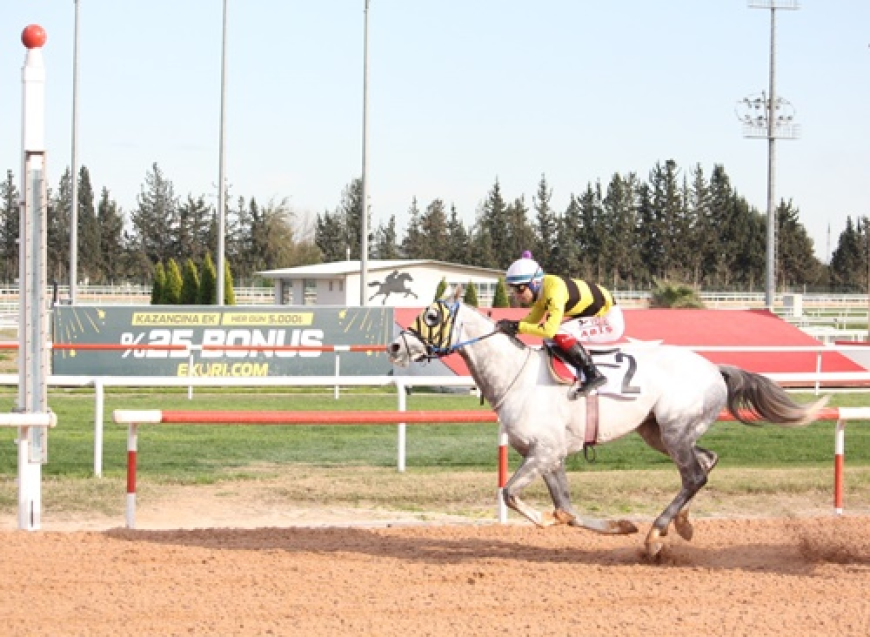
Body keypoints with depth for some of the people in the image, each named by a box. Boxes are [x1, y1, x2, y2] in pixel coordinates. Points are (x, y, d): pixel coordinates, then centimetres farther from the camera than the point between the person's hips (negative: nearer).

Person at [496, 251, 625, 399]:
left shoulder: (554, 290, -27)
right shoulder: (540, 290, 1)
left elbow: (549, 329, -35)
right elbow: (531, 320, 10)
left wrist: (516, 326, -31)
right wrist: (510, 326, -7)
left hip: (610, 319, -10)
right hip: (596, 317, 10)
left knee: (559, 333, -25)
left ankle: (593, 374, -19)